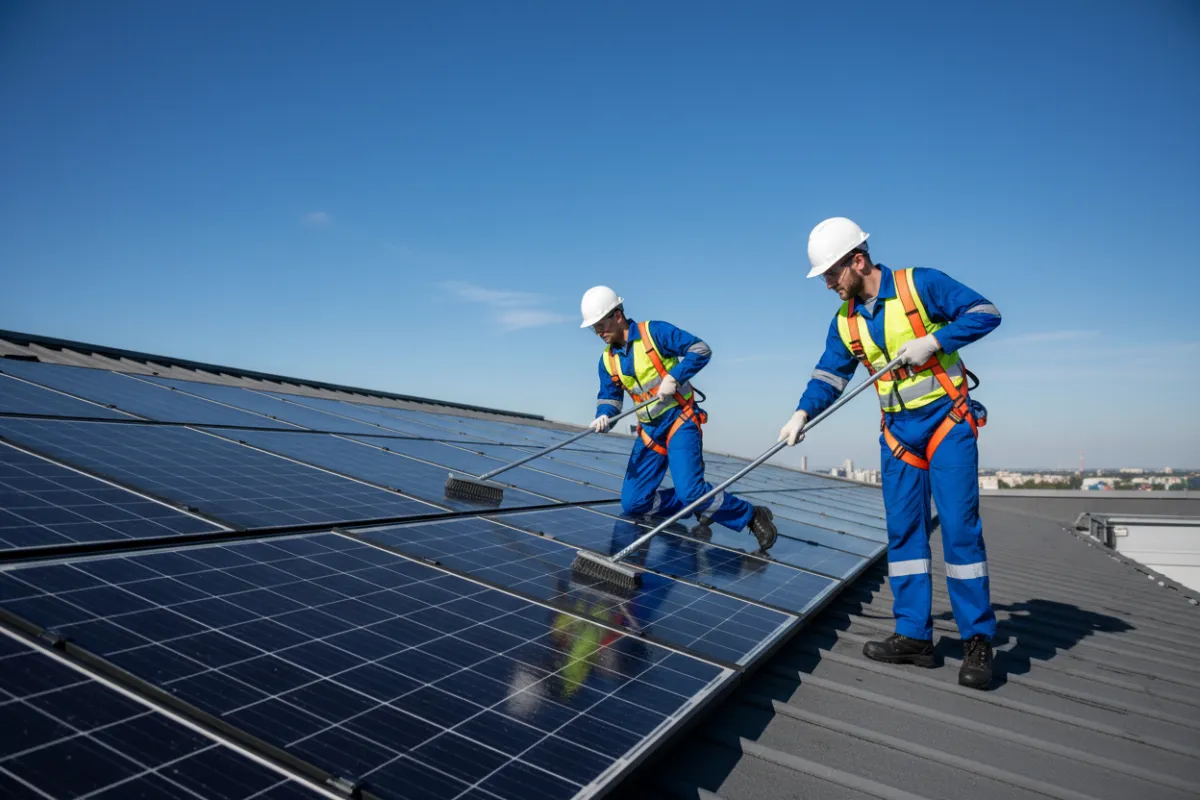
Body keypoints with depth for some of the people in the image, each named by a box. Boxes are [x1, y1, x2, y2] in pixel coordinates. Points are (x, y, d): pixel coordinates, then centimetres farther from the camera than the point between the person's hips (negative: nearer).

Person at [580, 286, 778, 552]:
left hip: (679, 420, -7)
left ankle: (753, 515, -3)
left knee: (689, 491, -24)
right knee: (632, 502, -1)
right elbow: (608, 396, 12)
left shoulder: (654, 332, -10)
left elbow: (701, 350, -12)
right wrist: (603, 416, -11)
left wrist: (674, 377, -24)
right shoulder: (607, 359, 8)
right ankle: (700, 508, 14)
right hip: (649, 431, 7)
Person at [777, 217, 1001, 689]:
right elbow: (829, 375, 5)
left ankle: (978, 640, 4)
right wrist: (803, 412, -11)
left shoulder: (920, 284, -10)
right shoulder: (845, 321, 6)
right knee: (903, 532, 4)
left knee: (960, 529, -7)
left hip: (947, 423, -5)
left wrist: (932, 341, -19)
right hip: (898, 433, 6)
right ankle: (914, 636, 12)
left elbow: (985, 313, -9)